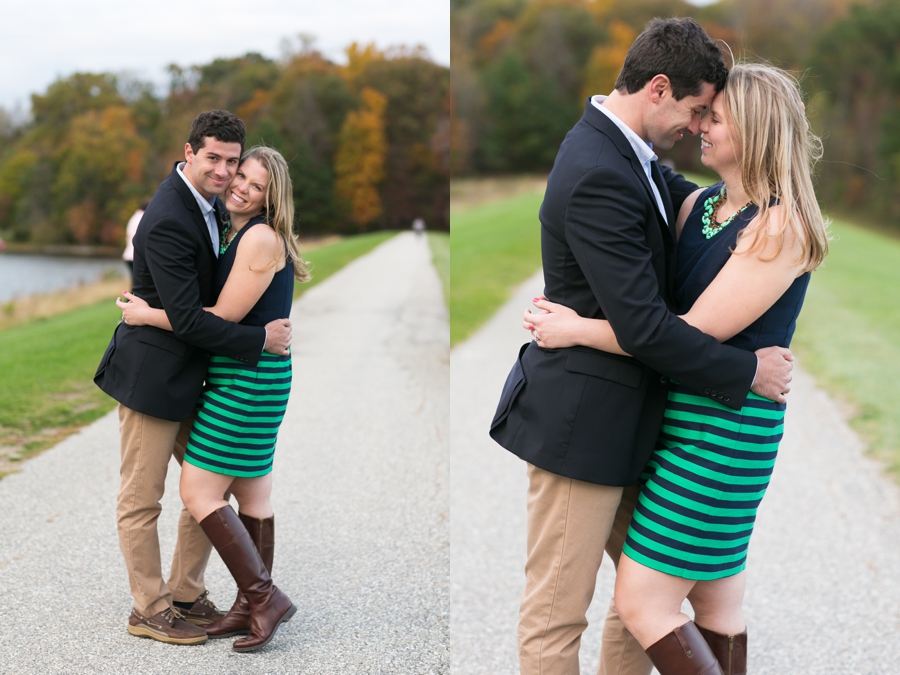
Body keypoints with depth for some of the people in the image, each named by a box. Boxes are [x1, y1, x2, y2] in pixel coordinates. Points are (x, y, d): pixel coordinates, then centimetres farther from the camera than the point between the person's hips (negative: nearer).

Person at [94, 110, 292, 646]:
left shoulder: (209, 202, 5)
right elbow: (187, 320, -26)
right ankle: (150, 609, 18)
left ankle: (186, 595, 27)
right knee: (142, 502, 5)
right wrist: (261, 339, -18)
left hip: (191, 375, 10)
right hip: (153, 374, -10)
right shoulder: (167, 223, -25)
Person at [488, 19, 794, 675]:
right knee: (558, 615, 4)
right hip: (582, 422, -10)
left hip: (624, 420, 10)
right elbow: (644, 326, -25)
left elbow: (678, 193, 27)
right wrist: (749, 370, -14)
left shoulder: (625, 152, 7)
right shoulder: (600, 177, -24)